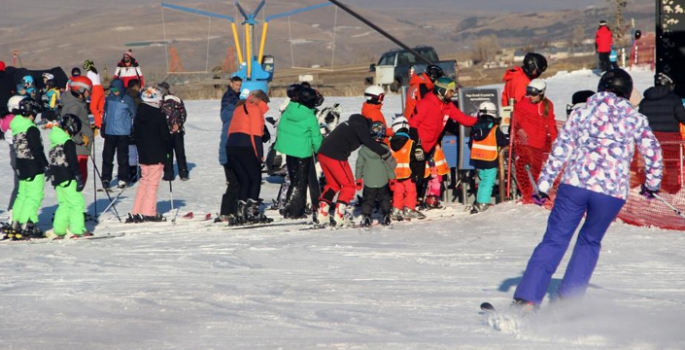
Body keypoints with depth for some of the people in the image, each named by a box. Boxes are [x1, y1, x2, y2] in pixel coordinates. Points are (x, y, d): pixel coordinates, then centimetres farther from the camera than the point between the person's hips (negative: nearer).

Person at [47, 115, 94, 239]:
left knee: (64, 204, 15)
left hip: (56, 178, 8)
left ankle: (58, 230, 11)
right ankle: (77, 230, -6)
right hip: (67, 179, -8)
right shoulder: (68, 142, -13)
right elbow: (73, 162, -16)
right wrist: (79, 177, -13)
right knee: (77, 203, -2)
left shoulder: (54, 141, 12)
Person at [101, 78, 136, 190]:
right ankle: (106, 178, 8)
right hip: (109, 132, 3)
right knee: (107, 156, 2)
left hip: (123, 133, -3)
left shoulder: (127, 100, -6)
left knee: (122, 157, 2)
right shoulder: (109, 99, 4)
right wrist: (103, 126, 18)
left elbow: (134, 114, 4)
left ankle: (123, 179, 9)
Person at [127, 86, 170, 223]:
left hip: (143, 154, 6)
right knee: (153, 183, -3)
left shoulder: (139, 114, 5)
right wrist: (167, 147, 7)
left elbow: (136, 133, 12)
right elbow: (165, 135, -10)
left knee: (144, 181, 14)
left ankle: (136, 212, 11)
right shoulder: (159, 115, -14)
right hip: (157, 155, -6)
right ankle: (149, 213, -4)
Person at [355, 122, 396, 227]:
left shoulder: (363, 149, -6)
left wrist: (358, 179, 10)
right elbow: (390, 166, -6)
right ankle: (386, 217, 14)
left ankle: (366, 217, 2)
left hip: (368, 182, 0)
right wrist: (392, 179, 4)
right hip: (383, 182, 0)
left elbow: (359, 165, 0)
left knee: (367, 200, 11)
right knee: (385, 198, 16)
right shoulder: (385, 149, -11)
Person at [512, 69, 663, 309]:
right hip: (612, 191, 0)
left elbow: (560, 150, 9)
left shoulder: (582, 112, 13)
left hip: (575, 183, 0)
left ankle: (527, 298, -10)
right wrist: (652, 184, 28)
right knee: (590, 243, 20)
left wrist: (544, 185, 10)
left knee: (554, 240, 2)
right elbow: (653, 152, 12)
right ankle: (568, 299, 14)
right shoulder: (635, 119, 11)